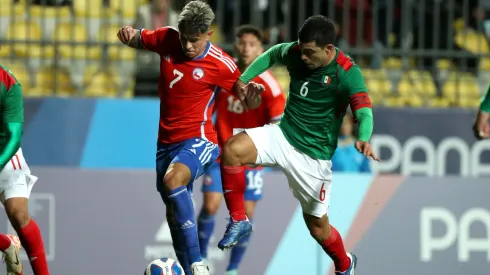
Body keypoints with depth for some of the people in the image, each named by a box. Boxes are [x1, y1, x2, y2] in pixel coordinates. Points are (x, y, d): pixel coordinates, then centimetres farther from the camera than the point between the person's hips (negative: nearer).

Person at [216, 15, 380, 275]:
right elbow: (272, 54, 17)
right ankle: (239, 221, -8)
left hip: (314, 156, -4)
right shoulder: (294, 53, -7)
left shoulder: (347, 73, -21)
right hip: (284, 135, 4)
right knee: (232, 149, -25)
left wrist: (364, 139, -55)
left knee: (318, 227, 6)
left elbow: (364, 112, -34)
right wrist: (244, 78, 7)